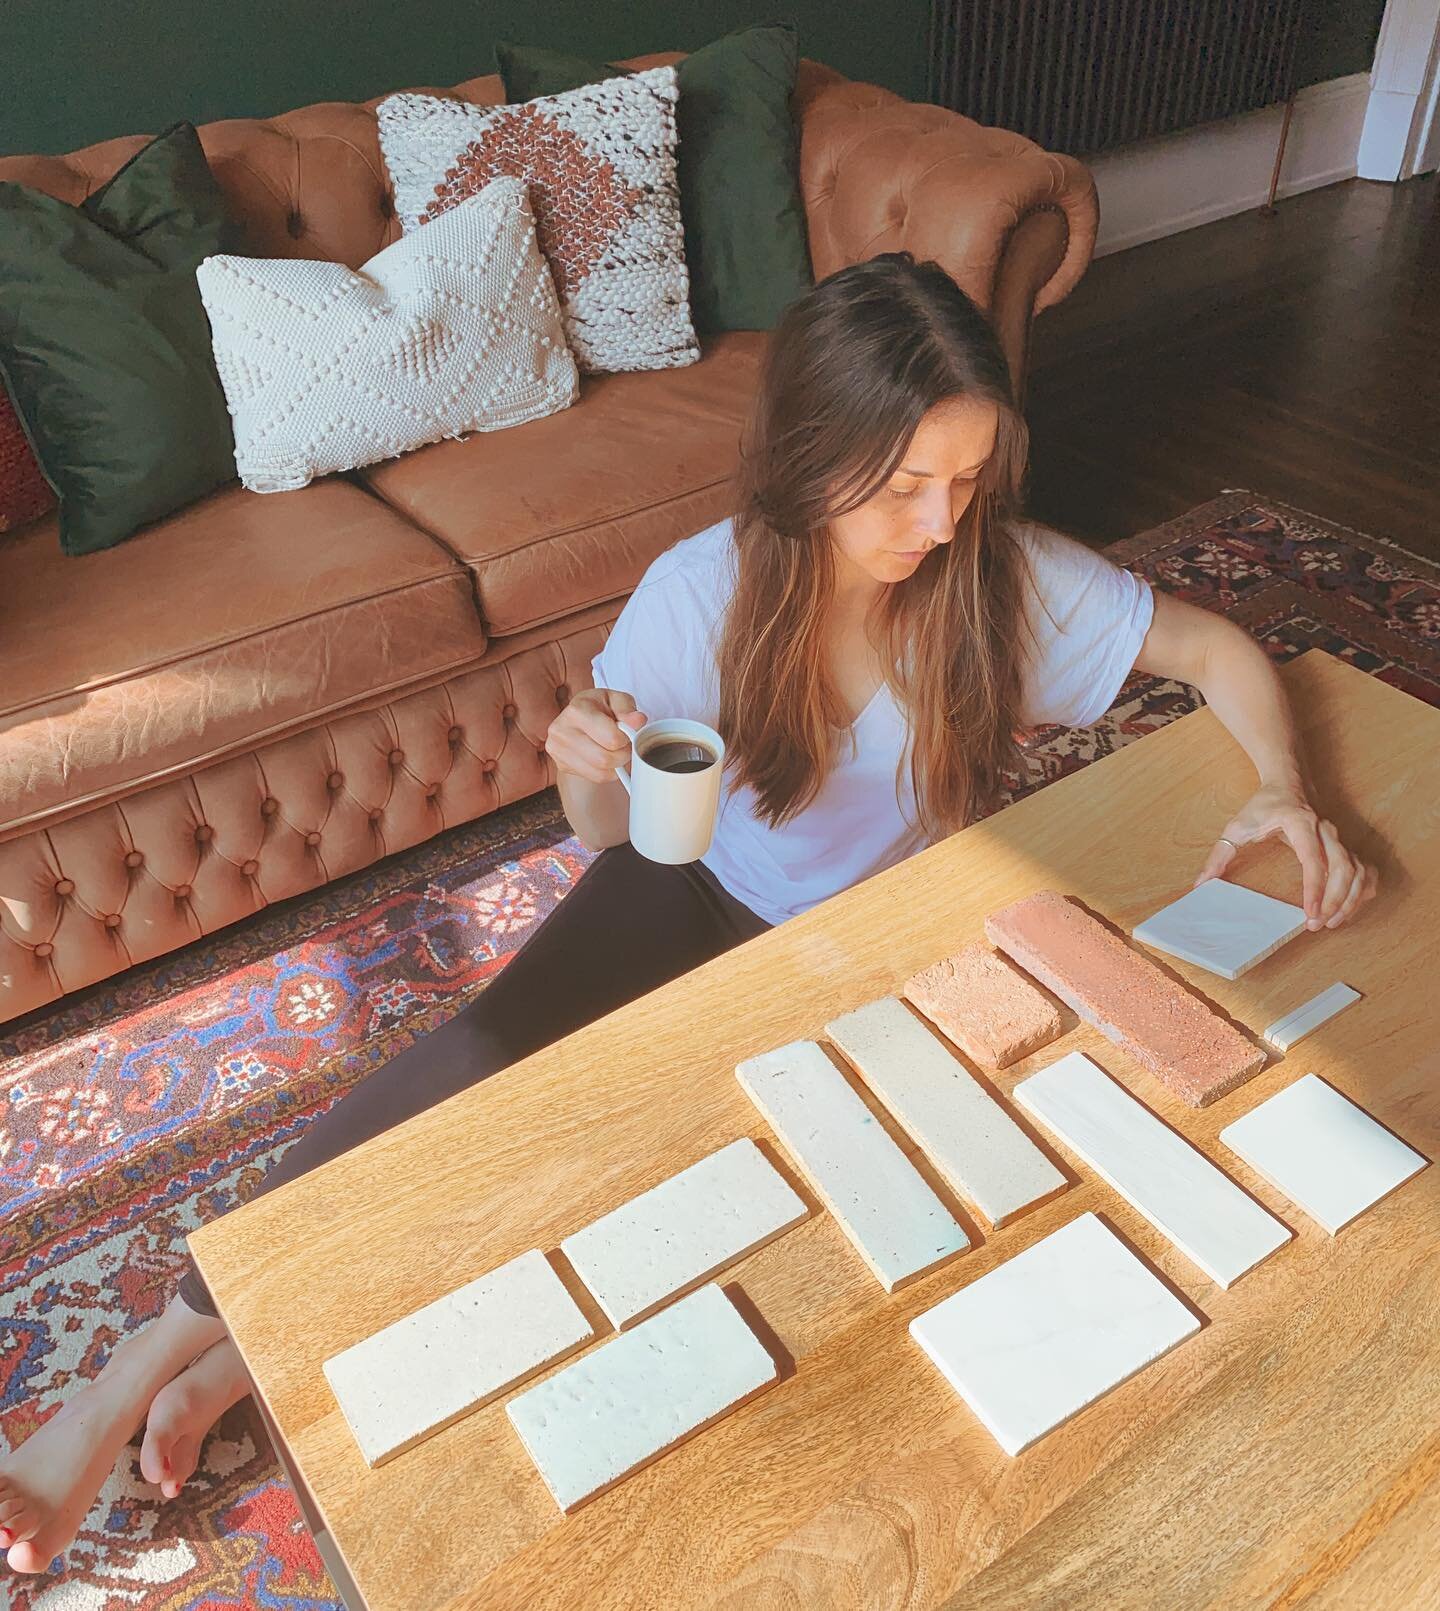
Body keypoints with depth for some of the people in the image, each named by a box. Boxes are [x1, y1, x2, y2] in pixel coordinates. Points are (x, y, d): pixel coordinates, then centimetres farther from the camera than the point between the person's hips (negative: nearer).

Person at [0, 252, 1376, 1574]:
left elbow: (1217, 649, -6)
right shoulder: (708, 591, -20)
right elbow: (611, 834, -10)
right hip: (702, 888, 0)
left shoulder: (1004, 575, -20)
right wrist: (587, 770, -33)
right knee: (485, 1053, -26)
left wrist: (1285, 786, -24)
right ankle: (148, 1360, -9)